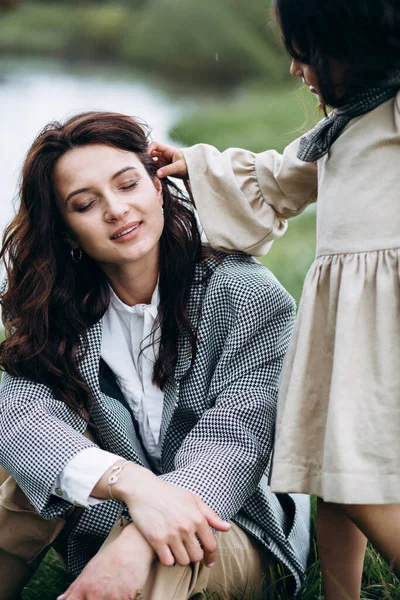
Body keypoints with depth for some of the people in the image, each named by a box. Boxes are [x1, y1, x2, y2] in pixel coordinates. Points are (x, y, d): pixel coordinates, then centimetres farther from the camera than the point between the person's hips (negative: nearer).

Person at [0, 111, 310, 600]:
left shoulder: (245, 294, -11)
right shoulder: (63, 312, -1)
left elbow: (236, 437, -23)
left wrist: (136, 543, -42)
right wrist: (133, 483, -40)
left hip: (242, 530, -4)